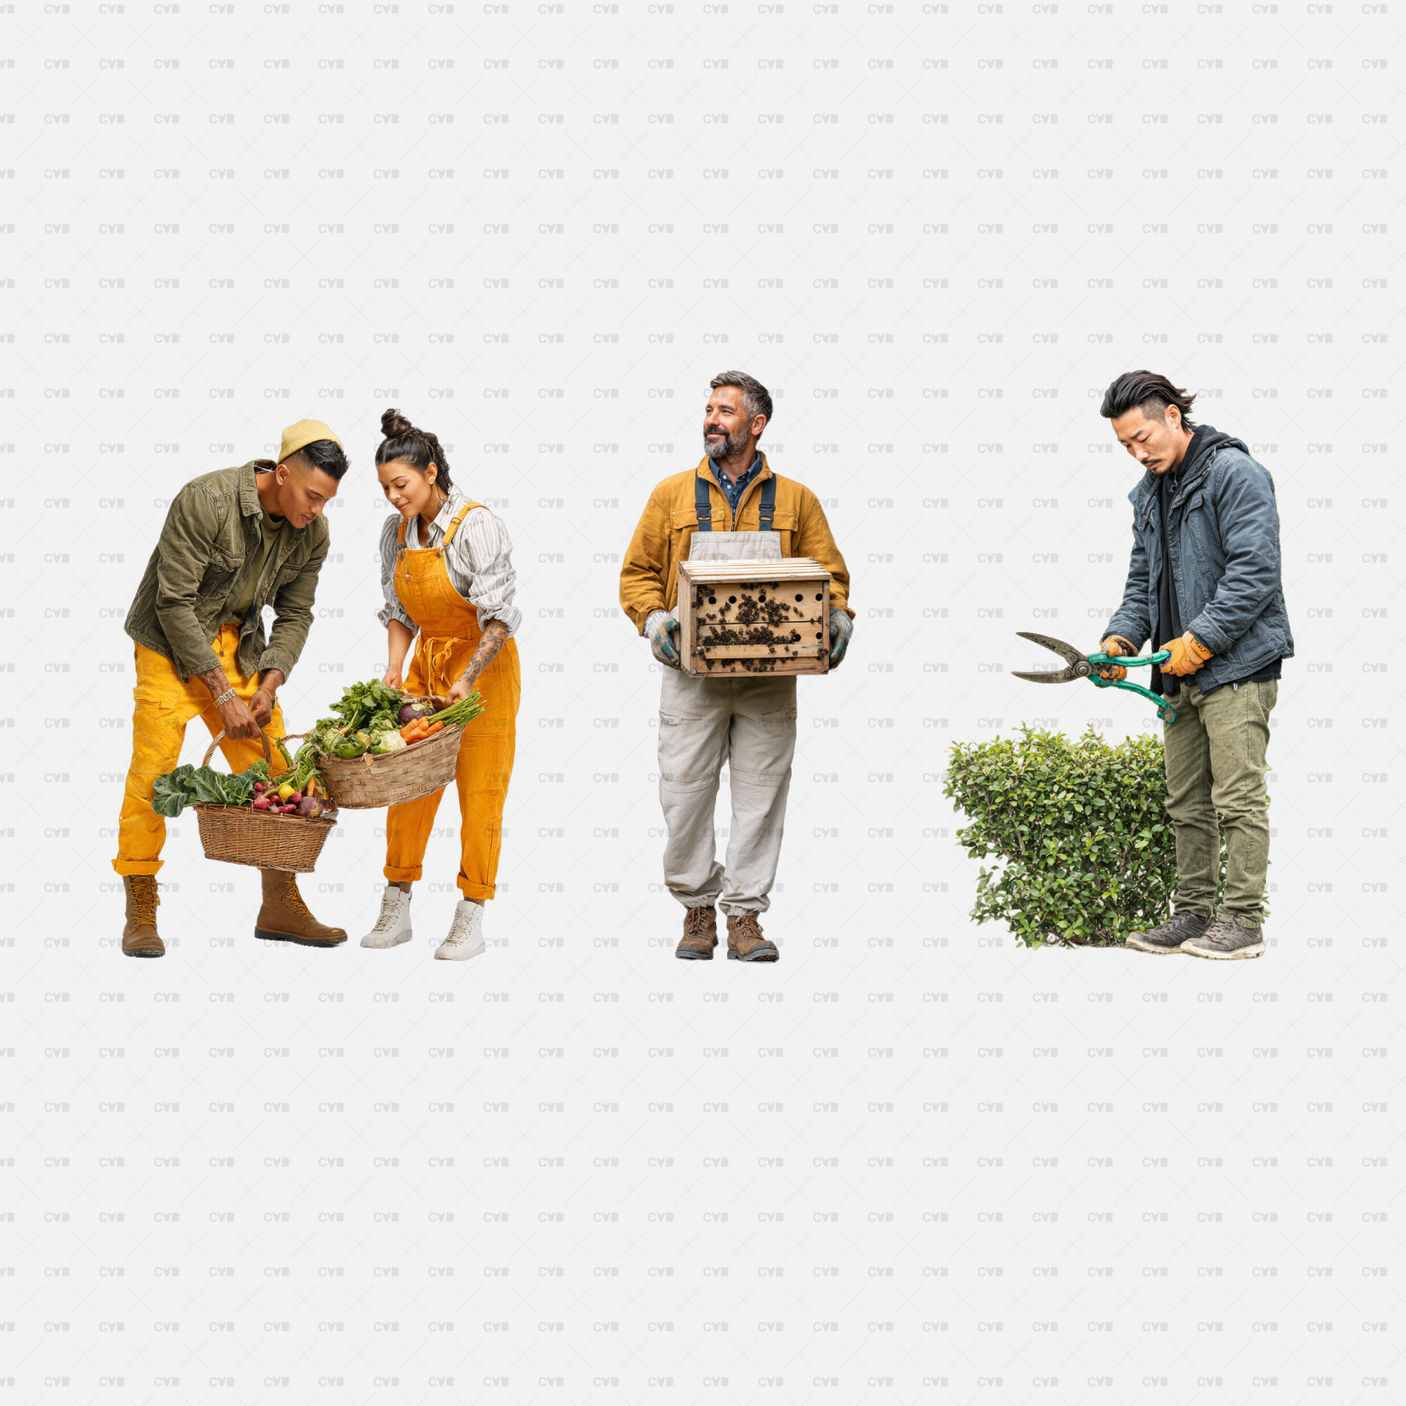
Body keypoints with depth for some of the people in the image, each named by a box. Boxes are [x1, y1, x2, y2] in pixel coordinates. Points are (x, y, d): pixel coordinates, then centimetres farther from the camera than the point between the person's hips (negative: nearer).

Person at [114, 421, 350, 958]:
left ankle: (280, 907, 11)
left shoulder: (312, 534, -8)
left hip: (239, 642, 5)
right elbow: (174, 603, -24)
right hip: (171, 643, -5)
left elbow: (295, 614, 3)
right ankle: (140, 914, 0)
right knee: (153, 767, -10)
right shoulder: (205, 501, -26)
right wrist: (223, 694, -23)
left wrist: (268, 687, -13)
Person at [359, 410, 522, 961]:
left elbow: (498, 616, -21)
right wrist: (395, 669, -6)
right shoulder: (396, 533, 3)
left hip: (484, 666, -6)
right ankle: (395, 909, 14)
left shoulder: (477, 527, -17)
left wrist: (466, 681, -29)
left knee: (480, 793, -2)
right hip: (426, 664, 6)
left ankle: (470, 918, 5)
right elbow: (398, 612, 10)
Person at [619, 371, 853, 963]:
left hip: (768, 675, 0)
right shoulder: (672, 495, 9)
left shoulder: (796, 501, 9)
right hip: (692, 671, 0)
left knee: (760, 794, 1)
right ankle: (698, 908, 15)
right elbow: (637, 573, 10)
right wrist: (653, 618, -8)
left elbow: (829, 572, 10)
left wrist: (837, 618, -10)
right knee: (685, 792, -1)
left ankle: (745, 915, 10)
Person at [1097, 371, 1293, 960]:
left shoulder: (1233, 472, -10)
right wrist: (1122, 636, 2)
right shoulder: (1149, 493, 16)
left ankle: (1242, 922, -3)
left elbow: (1255, 568, -17)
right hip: (1182, 672, 8)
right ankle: (1192, 915, 17)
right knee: (1186, 802, 10)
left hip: (1237, 664, -8)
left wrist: (1198, 640, -18)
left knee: (1238, 799, -7)